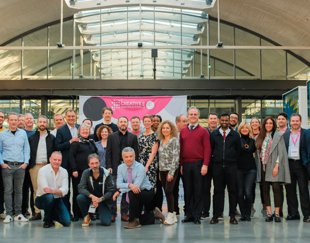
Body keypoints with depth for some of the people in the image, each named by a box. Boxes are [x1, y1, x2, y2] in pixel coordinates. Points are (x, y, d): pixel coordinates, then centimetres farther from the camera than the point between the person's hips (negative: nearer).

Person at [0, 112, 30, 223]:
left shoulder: (23, 133, 9)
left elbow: (26, 148, 10)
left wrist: (26, 162, 0)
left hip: (20, 166, 2)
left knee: (19, 190, 5)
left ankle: (18, 214, 11)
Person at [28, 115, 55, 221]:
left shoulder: (51, 138, 10)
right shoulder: (31, 138, 13)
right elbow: (28, 152, 11)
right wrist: (29, 165, 1)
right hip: (35, 167, 1)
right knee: (36, 190, 3)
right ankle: (37, 212, 7)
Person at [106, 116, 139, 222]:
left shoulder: (133, 137, 10)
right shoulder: (111, 136, 8)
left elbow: (135, 153, 7)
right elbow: (108, 153, 5)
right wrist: (109, 166, -5)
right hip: (115, 167, -1)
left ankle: (124, 213, 11)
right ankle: (112, 214, 5)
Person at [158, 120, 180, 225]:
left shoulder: (174, 140, -6)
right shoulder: (161, 141, 15)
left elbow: (176, 157, -12)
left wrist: (171, 172, -17)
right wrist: (159, 172, 13)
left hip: (171, 169, -7)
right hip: (162, 169, 7)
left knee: (168, 191, -13)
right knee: (167, 192, 7)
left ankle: (171, 215, -7)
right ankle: (173, 216, 13)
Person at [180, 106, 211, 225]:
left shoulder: (203, 131, 2)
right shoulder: (183, 131, 11)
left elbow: (207, 149, -3)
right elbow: (180, 148, 10)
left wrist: (205, 165, -11)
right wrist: (181, 164, 4)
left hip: (198, 164, -3)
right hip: (186, 165, 3)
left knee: (198, 191, 1)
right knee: (187, 190, 7)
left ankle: (196, 216, 7)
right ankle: (189, 214, 14)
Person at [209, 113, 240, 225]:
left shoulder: (235, 135, 7)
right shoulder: (213, 134, 7)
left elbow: (238, 149, 11)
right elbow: (210, 148, 11)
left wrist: (234, 160, 5)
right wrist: (213, 158, 4)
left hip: (231, 166, 0)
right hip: (217, 166, 0)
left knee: (232, 190, 2)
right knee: (218, 190, 3)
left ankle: (232, 215, 8)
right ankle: (216, 215, 6)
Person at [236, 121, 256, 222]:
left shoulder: (252, 140, 12)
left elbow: (255, 151, 19)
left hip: (250, 169, 1)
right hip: (239, 169, -1)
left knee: (248, 192, -6)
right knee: (240, 192, 0)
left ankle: (248, 214, 6)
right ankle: (242, 214, 11)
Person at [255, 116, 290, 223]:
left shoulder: (278, 135, 2)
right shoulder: (260, 137, 13)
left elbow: (281, 152, -4)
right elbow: (257, 152, 14)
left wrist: (276, 166, -12)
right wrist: (258, 166, 4)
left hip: (274, 166, -4)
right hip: (263, 166, 4)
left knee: (276, 188, -9)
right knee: (265, 189, 1)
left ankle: (277, 214, -5)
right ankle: (269, 214, 6)